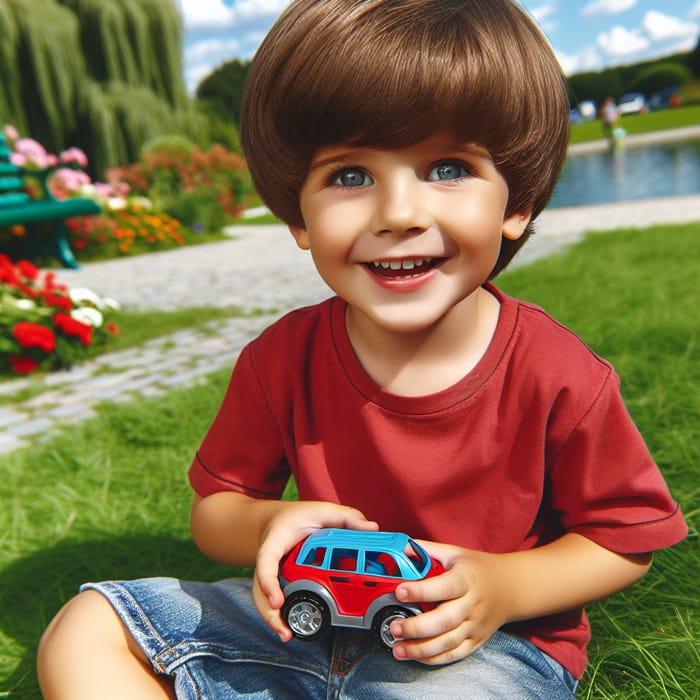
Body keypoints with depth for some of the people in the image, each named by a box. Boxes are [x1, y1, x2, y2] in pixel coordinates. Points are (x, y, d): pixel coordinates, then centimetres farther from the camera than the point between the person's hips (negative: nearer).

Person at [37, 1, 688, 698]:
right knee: (85, 630, -6)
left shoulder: (558, 377, -20)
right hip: (312, 617, 3)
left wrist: (504, 588, -23)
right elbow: (211, 508, 1)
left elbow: (627, 538, -5)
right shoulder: (282, 358, -12)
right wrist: (267, 526, -23)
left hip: (494, 643, -2)